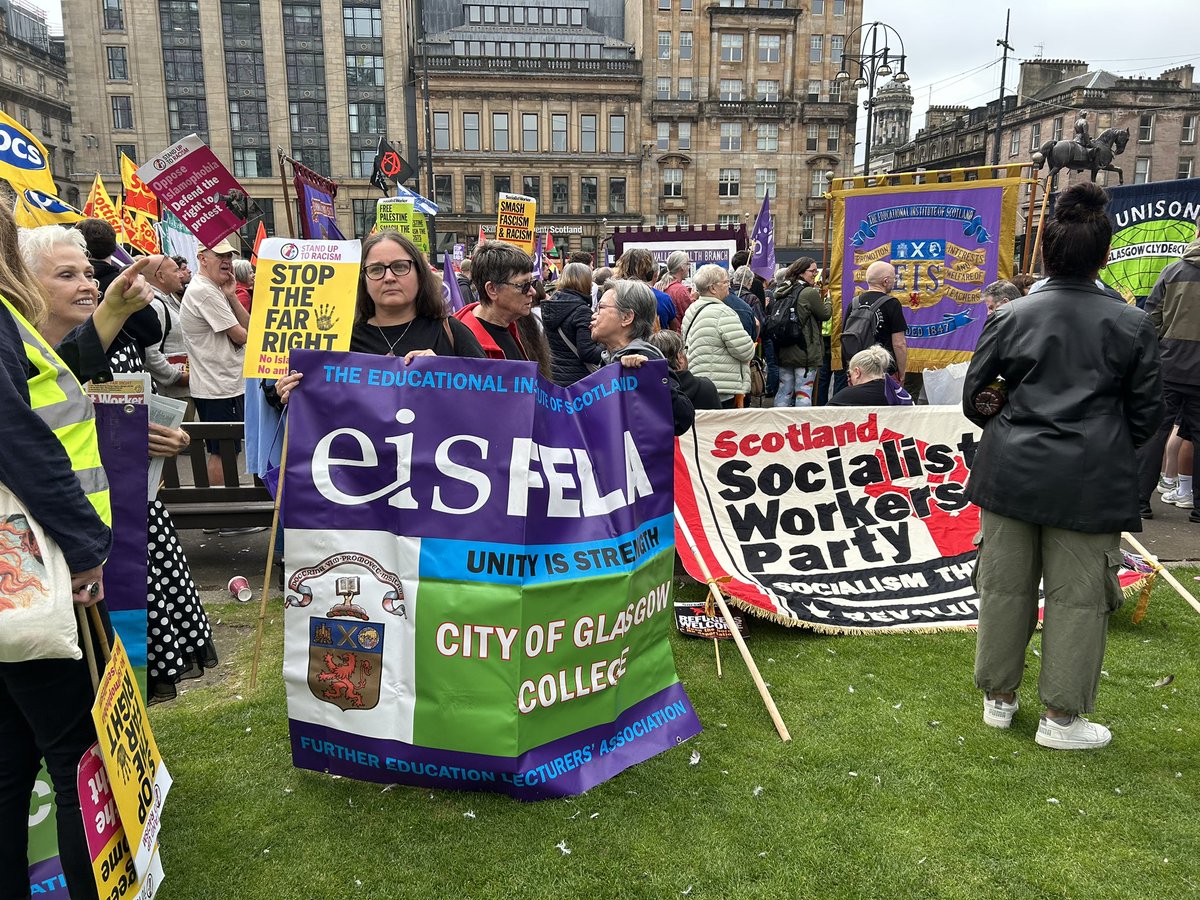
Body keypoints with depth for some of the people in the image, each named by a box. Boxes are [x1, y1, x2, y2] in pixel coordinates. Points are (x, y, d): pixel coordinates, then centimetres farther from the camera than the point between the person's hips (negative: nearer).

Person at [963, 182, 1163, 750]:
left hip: (1012, 470, 2)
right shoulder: (1132, 324, -4)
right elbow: (1146, 414, 2)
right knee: (1076, 595, 9)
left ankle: (998, 697, 26)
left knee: (1005, 585, 12)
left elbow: (973, 397, 3)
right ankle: (1060, 716, 18)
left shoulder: (1010, 317, -2)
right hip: (1091, 480, -1)